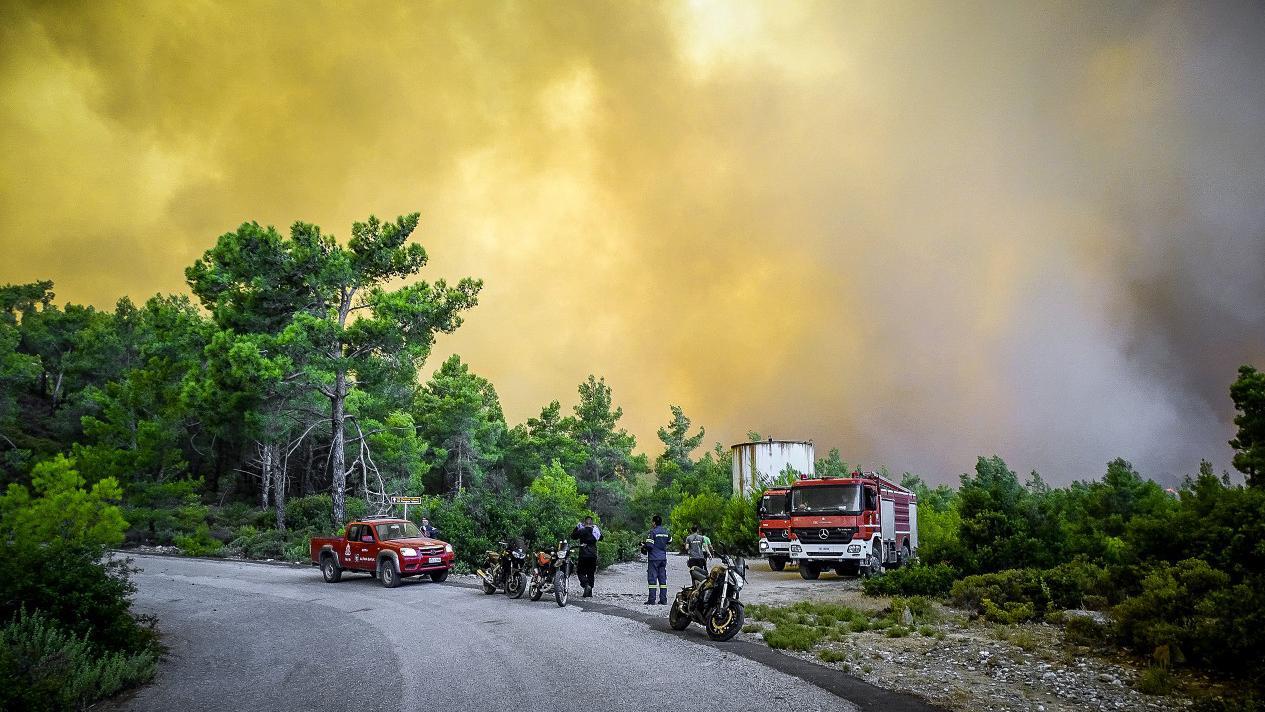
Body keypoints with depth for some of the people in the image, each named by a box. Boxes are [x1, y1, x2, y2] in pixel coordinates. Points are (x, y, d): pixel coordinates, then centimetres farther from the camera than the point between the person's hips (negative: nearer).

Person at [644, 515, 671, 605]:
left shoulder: (652, 532, -12)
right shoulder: (666, 532, 8)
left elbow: (649, 545, -18)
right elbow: (670, 541, 23)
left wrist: (643, 547, 1)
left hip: (653, 558, -6)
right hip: (663, 558, 6)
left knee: (652, 578, -3)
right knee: (663, 578, 9)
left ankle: (651, 600, -5)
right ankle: (663, 600, 9)